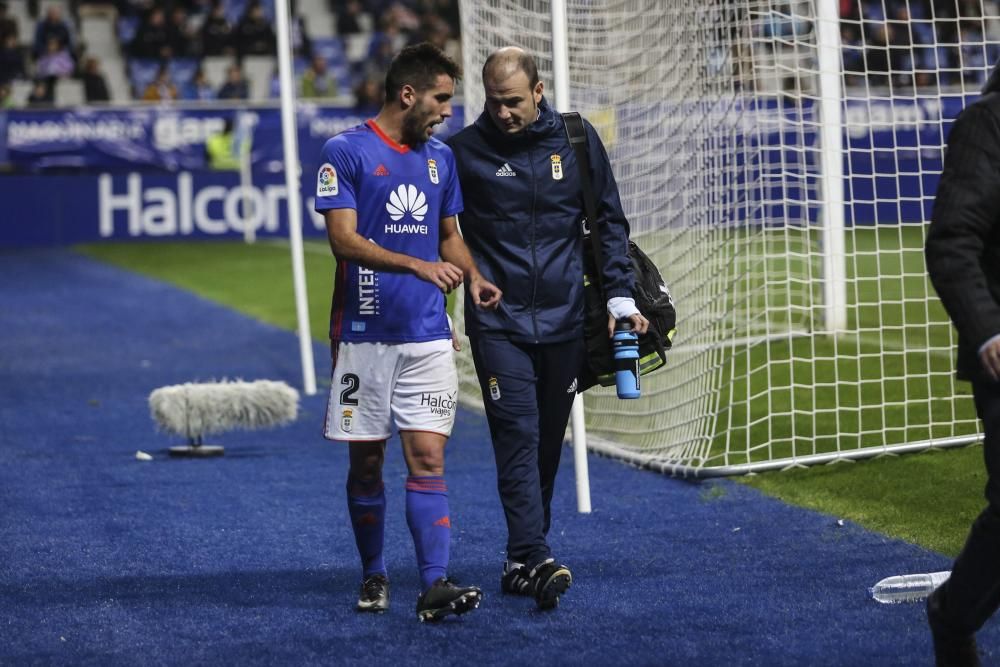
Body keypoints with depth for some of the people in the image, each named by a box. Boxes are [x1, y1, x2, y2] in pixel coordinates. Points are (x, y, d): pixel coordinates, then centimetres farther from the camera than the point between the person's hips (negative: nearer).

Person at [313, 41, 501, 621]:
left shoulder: (441, 157, 12)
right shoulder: (346, 152, -5)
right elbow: (344, 239, -13)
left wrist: (472, 276, 0)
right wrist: (419, 265, -24)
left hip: (428, 336, 3)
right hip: (363, 334, -3)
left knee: (428, 458, -6)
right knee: (366, 463, 6)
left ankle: (435, 585, -12)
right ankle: (374, 577, 21)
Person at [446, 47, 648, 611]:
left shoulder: (576, 139, 2)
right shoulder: (465, 150, -4)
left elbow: (610, 221, 9)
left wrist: (620, 295, 2)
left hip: (565, 320, 3)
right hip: (498, 324, -3)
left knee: (548, 445, 9)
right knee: (518, 437, -13)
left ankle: (523, 559, 19)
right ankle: (534, 558, -19)